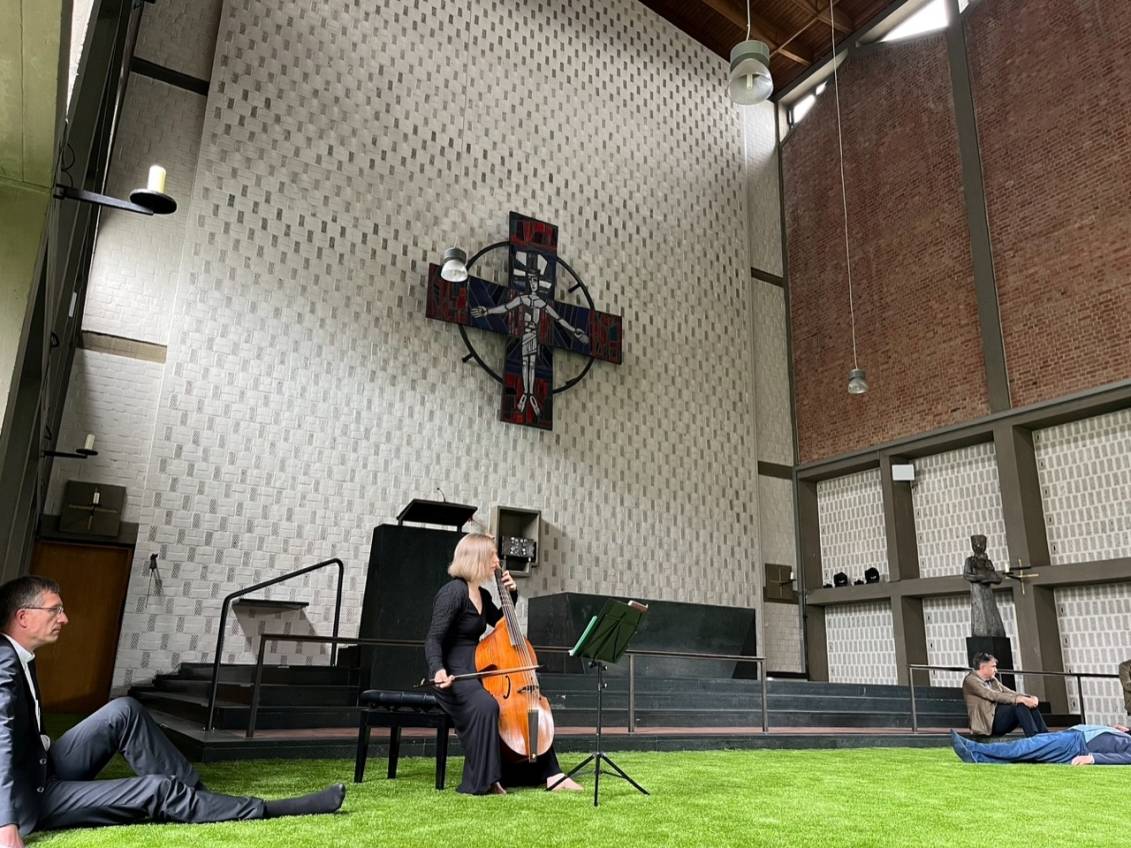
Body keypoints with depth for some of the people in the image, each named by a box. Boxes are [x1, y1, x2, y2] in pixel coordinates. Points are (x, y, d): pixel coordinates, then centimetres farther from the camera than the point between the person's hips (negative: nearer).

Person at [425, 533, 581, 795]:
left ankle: (549, 774, 15)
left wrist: (511, 593, 15)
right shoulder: (453, 592, -15)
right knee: (485, 705, -37)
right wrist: (438, 669, -39)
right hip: (451, 677, -10)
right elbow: (433, 640, -20)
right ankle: (480, 782, -24)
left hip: (475, 673, 10)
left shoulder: (482, 595, 11)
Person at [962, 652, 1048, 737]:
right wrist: (1017, 699, -30)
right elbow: (993, 695, -21)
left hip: (1000, 717, 8)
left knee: (1029, 704, -9)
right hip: (987, 723, -8)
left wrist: (1030, 697, -11)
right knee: (1020, 705, -25)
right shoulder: (971, 680, -9)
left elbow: (1009, 692, 7)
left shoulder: (993, 680, 19)